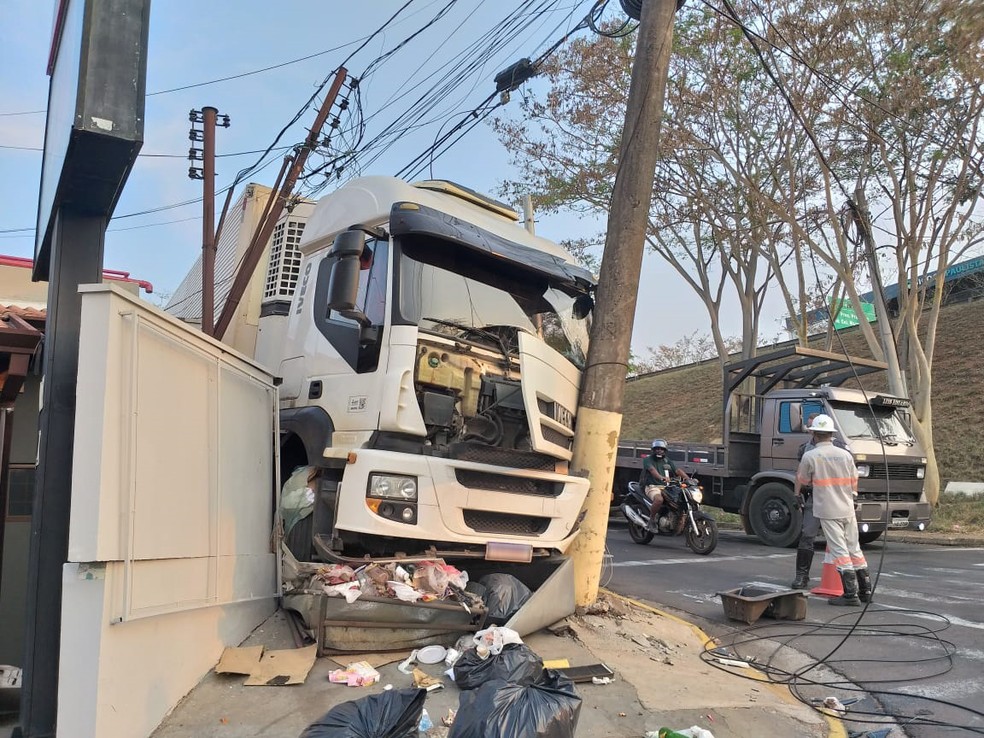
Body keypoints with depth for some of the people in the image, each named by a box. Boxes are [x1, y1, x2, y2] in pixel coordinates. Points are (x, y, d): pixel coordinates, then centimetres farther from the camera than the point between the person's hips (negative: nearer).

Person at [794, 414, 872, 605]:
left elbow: (802, 481, 6)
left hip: (828, 511, -5)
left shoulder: (809, 456, -8)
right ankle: (866, 590, 19)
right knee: (854, 549, 13)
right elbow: (854, 483, 12)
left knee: (839, 551, -2)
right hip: (848, 510, 5)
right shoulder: (846, 455, 4)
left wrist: (797, 493, 27)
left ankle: (851, 594, -4)